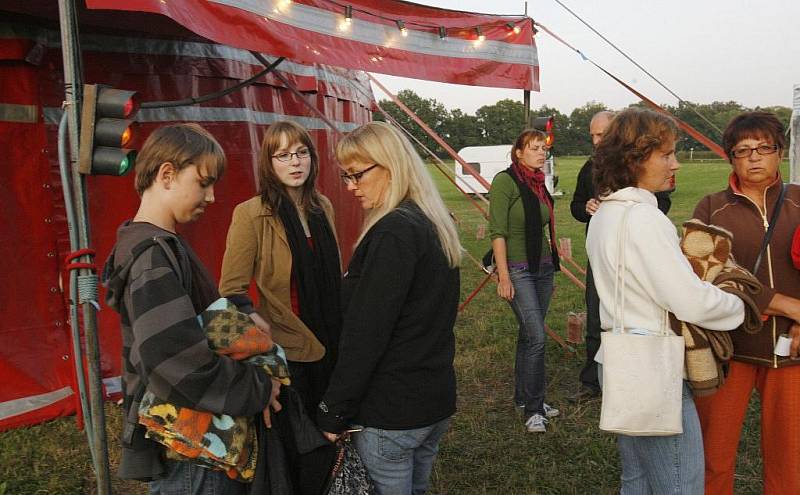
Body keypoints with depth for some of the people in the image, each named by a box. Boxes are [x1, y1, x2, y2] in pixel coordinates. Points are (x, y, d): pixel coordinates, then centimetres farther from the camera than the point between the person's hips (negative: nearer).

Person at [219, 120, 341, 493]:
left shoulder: (322, 207, 5)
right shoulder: (251, 214, -14)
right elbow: (231, 290, -14)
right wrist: (258, 325, -29)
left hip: (330, 345, 6)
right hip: (286, 349, -5)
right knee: (294, 445, 11)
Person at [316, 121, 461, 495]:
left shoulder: (393, 233, -21)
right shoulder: (437, 225, 7)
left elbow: (365, 334, -22)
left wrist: (333, 412, -14)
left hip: (391, 411, -8)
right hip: (437, 399, 8)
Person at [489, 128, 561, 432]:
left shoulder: (539, 185, 11)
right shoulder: (505, 181, -11)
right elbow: (498, 232, -15)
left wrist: (551, 269, 20)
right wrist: (503, 277, -18)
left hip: (543, 267, 7)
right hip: (518, 270, -7)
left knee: (529, 336, 13)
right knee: (536, 337, -11)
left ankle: (524, 398, 25)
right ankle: (533, 409, 1)